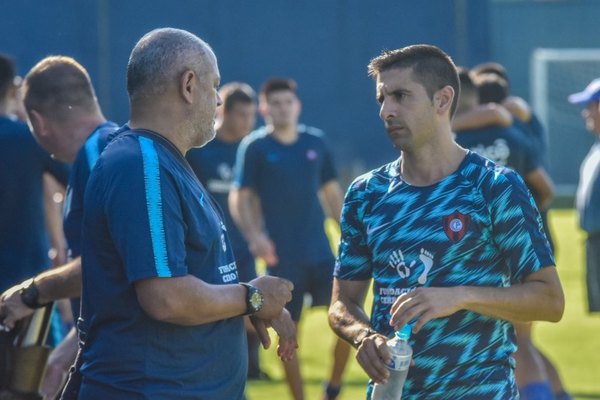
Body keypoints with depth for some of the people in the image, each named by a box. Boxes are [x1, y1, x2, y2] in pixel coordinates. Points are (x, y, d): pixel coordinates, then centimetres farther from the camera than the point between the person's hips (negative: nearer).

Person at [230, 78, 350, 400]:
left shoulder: (315, 142, 8)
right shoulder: (254, 147, -3)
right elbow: (240, 197, -5)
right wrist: (253, 235, -21)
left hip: (320, 252, 3)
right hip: (281, 257, -3)